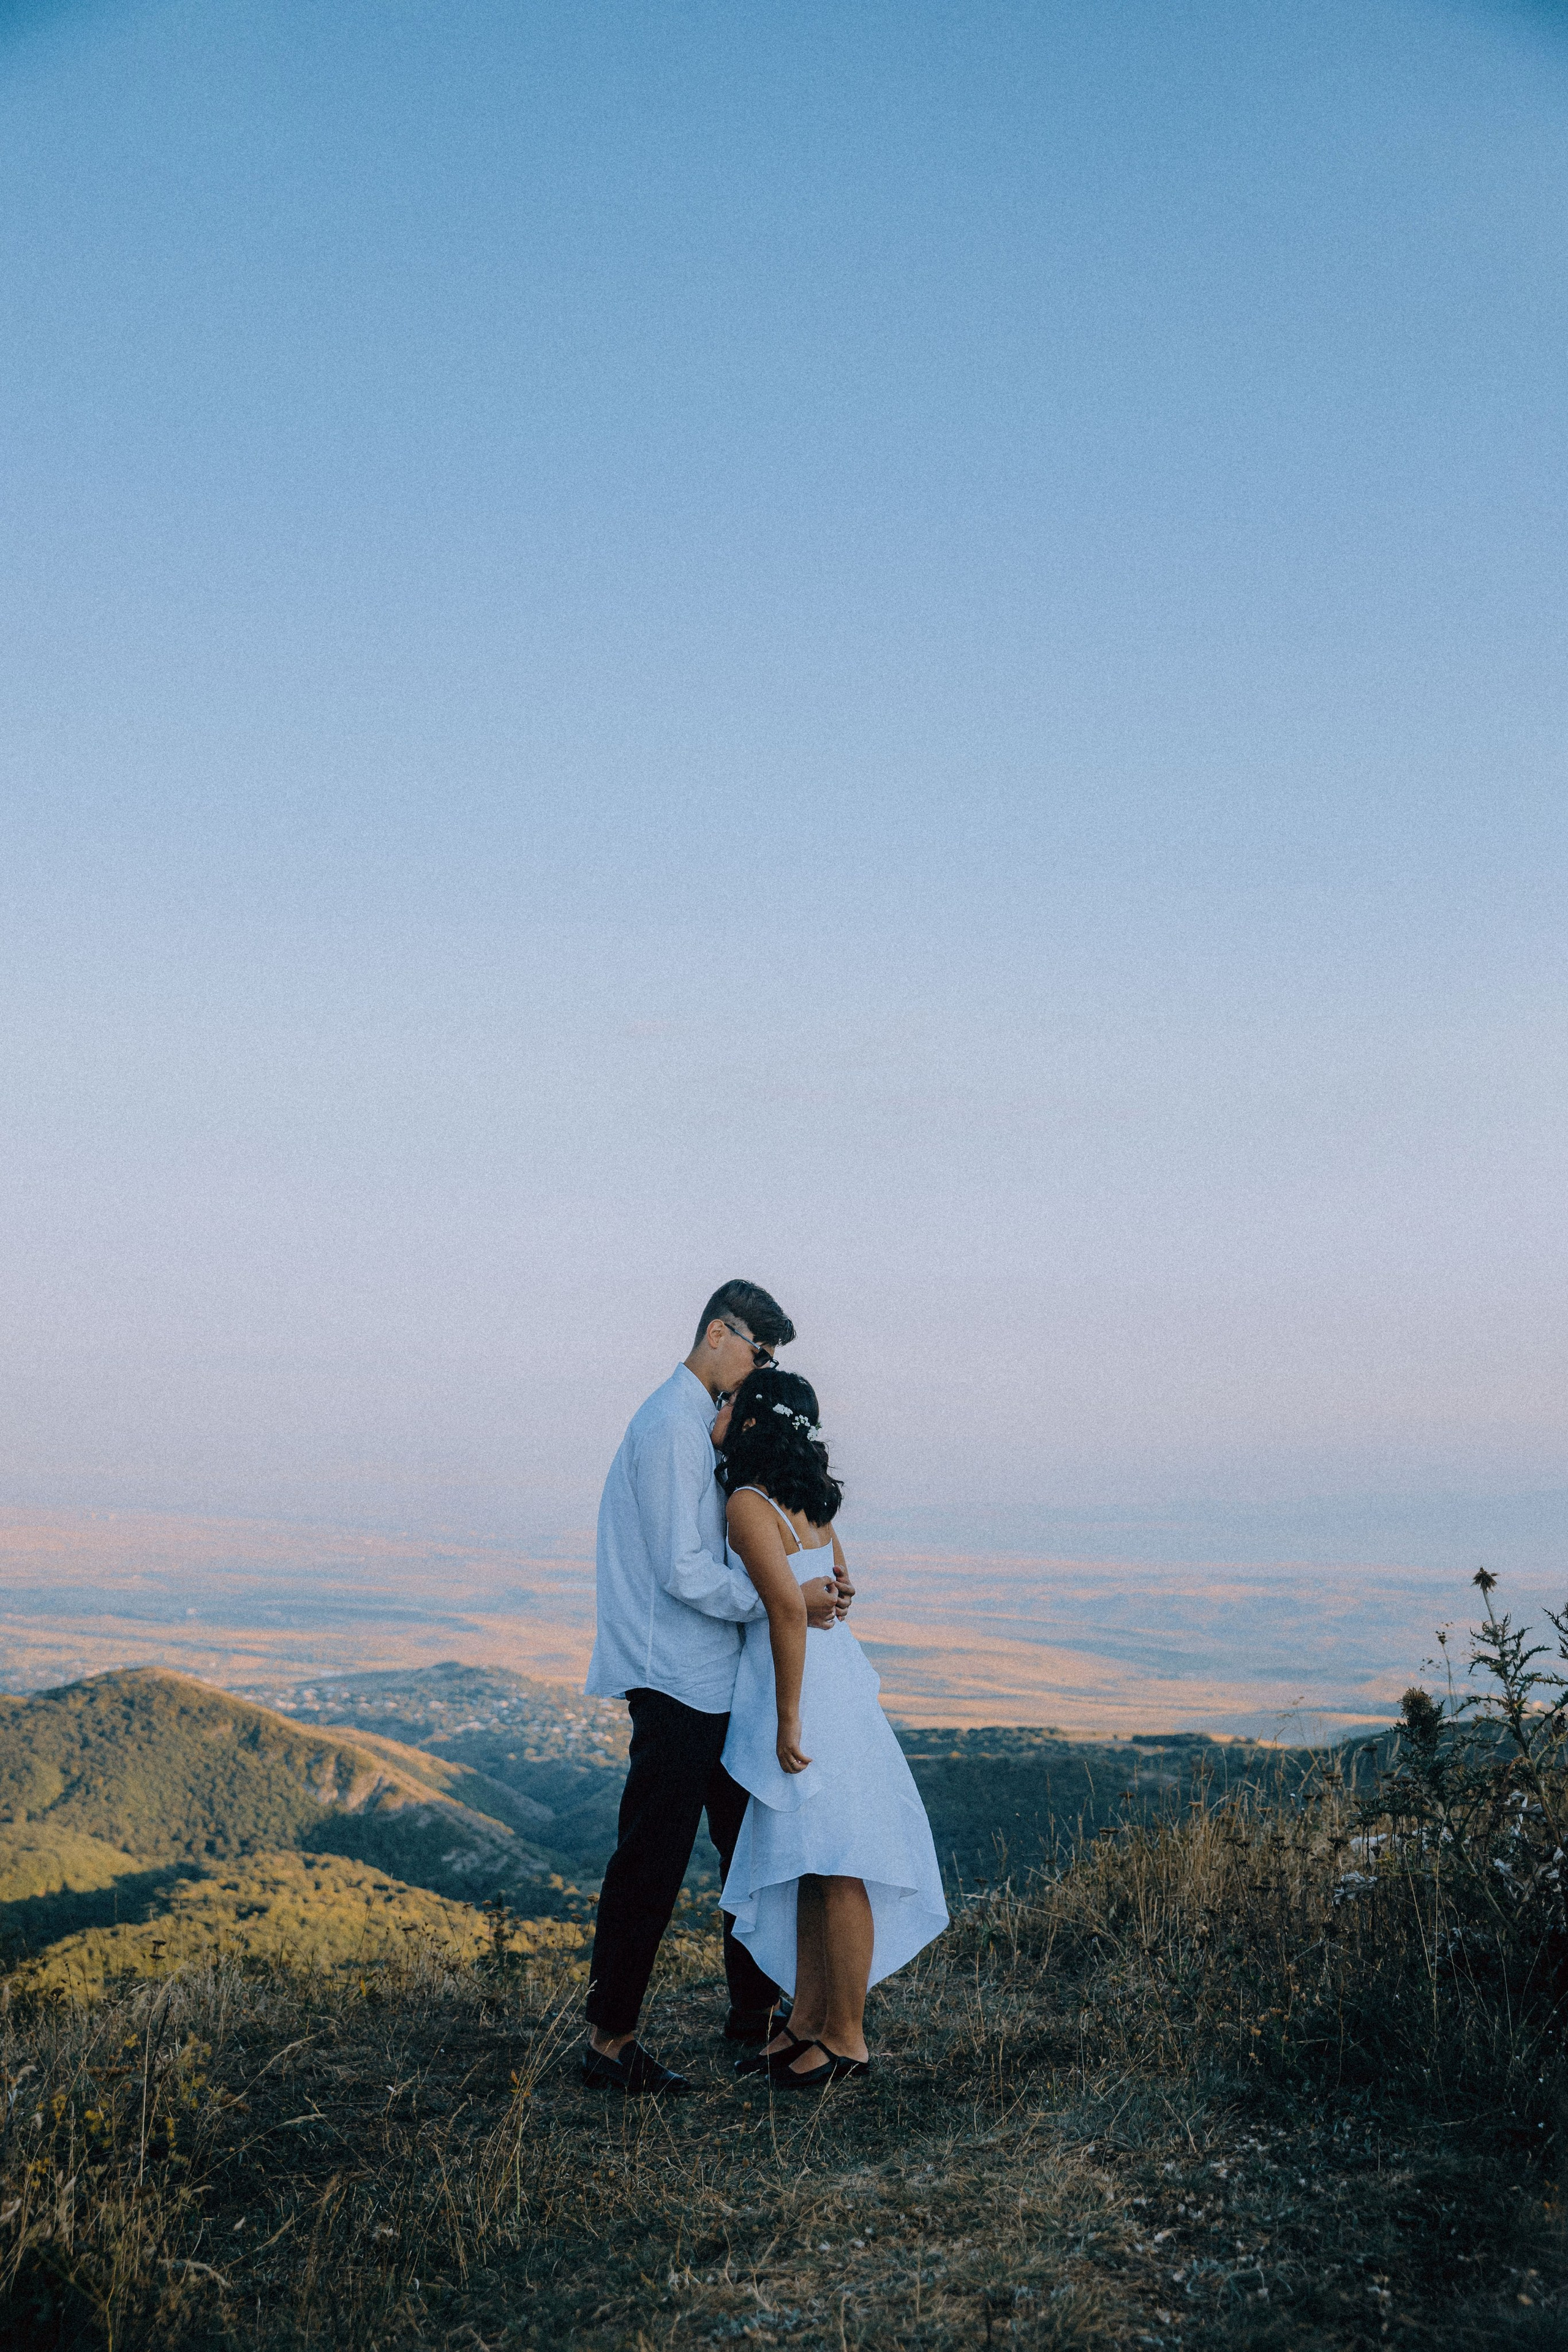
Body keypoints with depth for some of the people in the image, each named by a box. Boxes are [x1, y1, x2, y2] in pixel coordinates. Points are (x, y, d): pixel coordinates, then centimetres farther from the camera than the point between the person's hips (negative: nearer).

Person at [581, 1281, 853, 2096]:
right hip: (676, 1681, -11)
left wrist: (811, 1586, 6)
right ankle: (609, 2041, 3)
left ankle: (753, 2010, 29)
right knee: (651, 1861, -5)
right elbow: (684, 1571, -21)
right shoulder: (672, 1426, -16)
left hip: (716, 1678, 11)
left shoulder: (705, 1424, 16)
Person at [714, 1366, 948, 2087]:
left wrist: (788, 1720, -22)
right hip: (829, 1672, 10)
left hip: (807, 1690, -10)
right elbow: (837, 1579, 24)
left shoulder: (749, 1504, -16)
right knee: (808, 1866, 15)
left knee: (833, 1868, -2)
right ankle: (808, 2022, 23)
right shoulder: (806, 1498, 11)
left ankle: (847, 2040, 6)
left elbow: (789, 1607, -24)